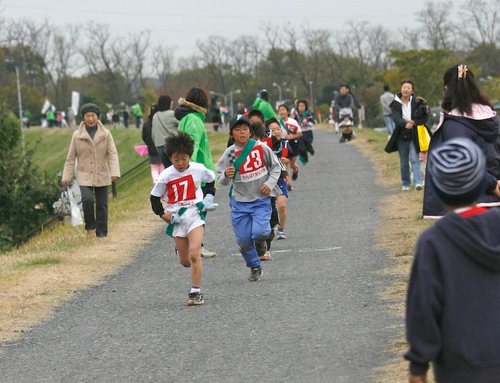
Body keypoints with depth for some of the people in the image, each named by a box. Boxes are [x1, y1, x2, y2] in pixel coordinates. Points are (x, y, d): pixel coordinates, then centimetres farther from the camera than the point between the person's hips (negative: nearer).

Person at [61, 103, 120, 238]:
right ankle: (90, 227, 1)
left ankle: (101, 233, 14)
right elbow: (71, 158, 3)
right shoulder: (77, 135, 0)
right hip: (84, 177, -1)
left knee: (101, 205, 3)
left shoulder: (106, 134, 0)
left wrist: (115, 172, -20)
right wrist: (66, 177, -1)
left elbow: (112, 154, -6)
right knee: (88, 199, -20)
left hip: (101, 176, 1)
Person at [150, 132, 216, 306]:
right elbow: (155, 197, 3)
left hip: (195, 215, -1)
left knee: (194, 253, -20)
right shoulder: (166, 176, -8)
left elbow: (213, 179, 16)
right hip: (177, 219, 1)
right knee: (185, 261, 8)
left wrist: (209, 197, 4)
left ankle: (196, 292, -14)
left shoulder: (198, 169, -6)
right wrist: (162, 214, -10)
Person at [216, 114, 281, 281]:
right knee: (243, 240, 2)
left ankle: (267, 232, 16)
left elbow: (275, 167, 7)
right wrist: (226, 175, -30)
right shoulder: (229, 154, -8)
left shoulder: (261, 147, -7)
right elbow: (220, 180, -7)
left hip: (261, 200, -1)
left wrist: (270, 183, -7)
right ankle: (255, 267, 26)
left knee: (259, 233, -21)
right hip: (239, 201, 1)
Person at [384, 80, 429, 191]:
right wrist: (405, 124, -37)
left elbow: (425, 117, -2)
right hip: (401, 136, 1)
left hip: (414, 136, -1)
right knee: (403, 162, 11)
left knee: (414, 159, -12)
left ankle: (418, 182, -18)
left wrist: (413, 123, -18)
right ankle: (405, 184, 22)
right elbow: (396, 118, -18)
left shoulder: (416, 102, -2)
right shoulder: (395, 104, -3)